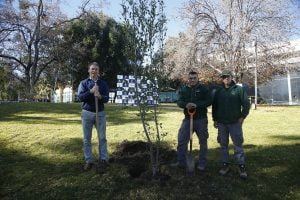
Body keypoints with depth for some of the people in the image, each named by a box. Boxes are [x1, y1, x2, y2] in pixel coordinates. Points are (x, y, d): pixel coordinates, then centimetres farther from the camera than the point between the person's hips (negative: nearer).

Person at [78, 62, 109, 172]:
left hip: (100, 113, 1)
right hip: (87, 113, 0)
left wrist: (100, 96, -25)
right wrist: (91, 91, -23)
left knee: (102, 138, 4)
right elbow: (80, 97, -11)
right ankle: (88, 161, 17)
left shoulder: (103, 83, 5)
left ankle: (103, 160, 15)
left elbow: (106, 98, -4)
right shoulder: (83, 83, 2)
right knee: (87, 139, 6)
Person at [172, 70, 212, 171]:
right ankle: (181, 162, 17)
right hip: (187, 118, 2)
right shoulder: (183, 89, 7)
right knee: (182, 140, 3)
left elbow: (209, 101, -10)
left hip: (201, 119, -2)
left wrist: (196, 104, -25)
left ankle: (202, 163, 23)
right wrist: (186, 104, -25)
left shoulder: (204, 89, -1)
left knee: (203, 141, 8)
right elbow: (179, 102, -2)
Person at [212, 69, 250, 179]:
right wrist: (215, 119, 8)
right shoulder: (218, 91, 7)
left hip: (235, 122, -3)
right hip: (221, 123, 3)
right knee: (223, 145, 9)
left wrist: (242, 117, -7)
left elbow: (246, 104, -2)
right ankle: (225, 165, 20)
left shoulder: (239, 89, -1)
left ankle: (241, 166, 10)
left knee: (238, 144, 0)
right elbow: (214, 106, 13)